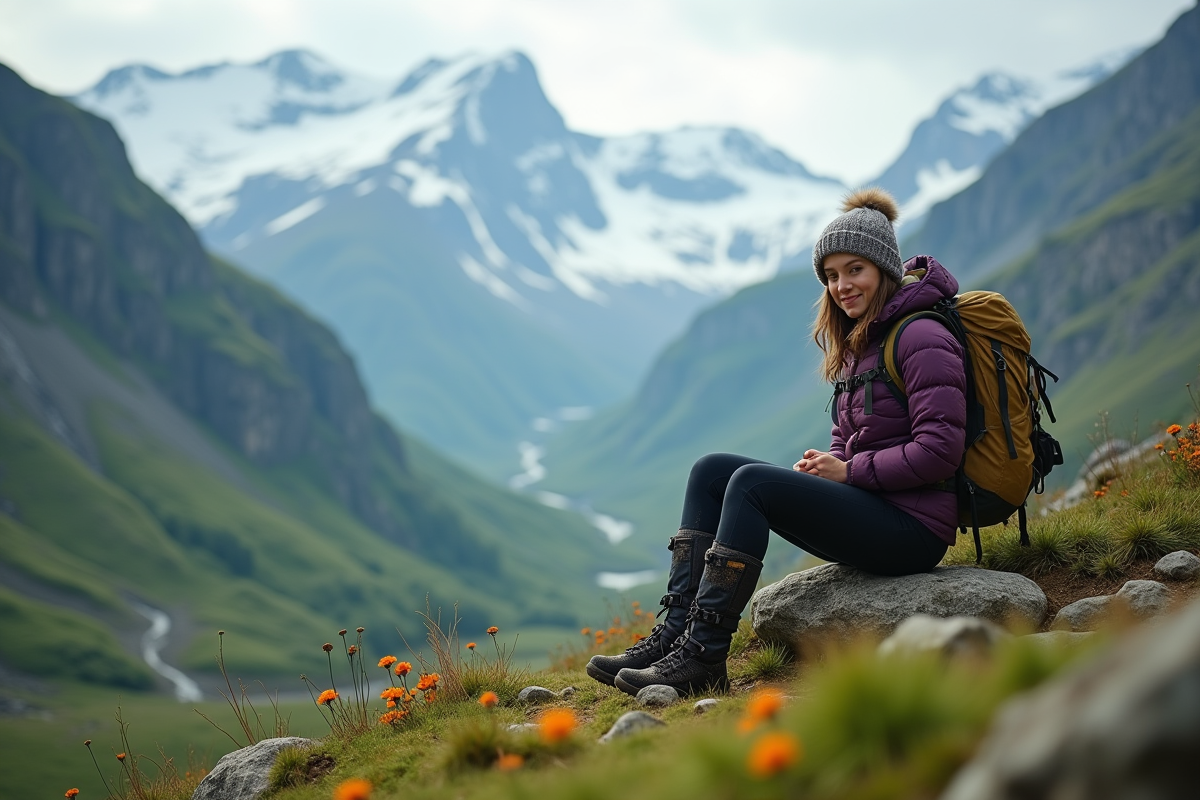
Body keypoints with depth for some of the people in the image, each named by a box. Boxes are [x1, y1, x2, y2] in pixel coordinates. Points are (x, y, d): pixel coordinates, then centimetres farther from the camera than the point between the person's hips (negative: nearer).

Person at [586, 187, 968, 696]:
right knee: (711, 471, 0)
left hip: (913, 528, -9)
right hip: (869, 513, 9)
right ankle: (674, 632, -9)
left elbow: (939, 451, -20)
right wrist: (825, 467, -1)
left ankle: (703, 656, -23)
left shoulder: (921, 338, -12)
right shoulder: (857, 344, 16)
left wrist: (849, 471, -14)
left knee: (752, 482, -24)